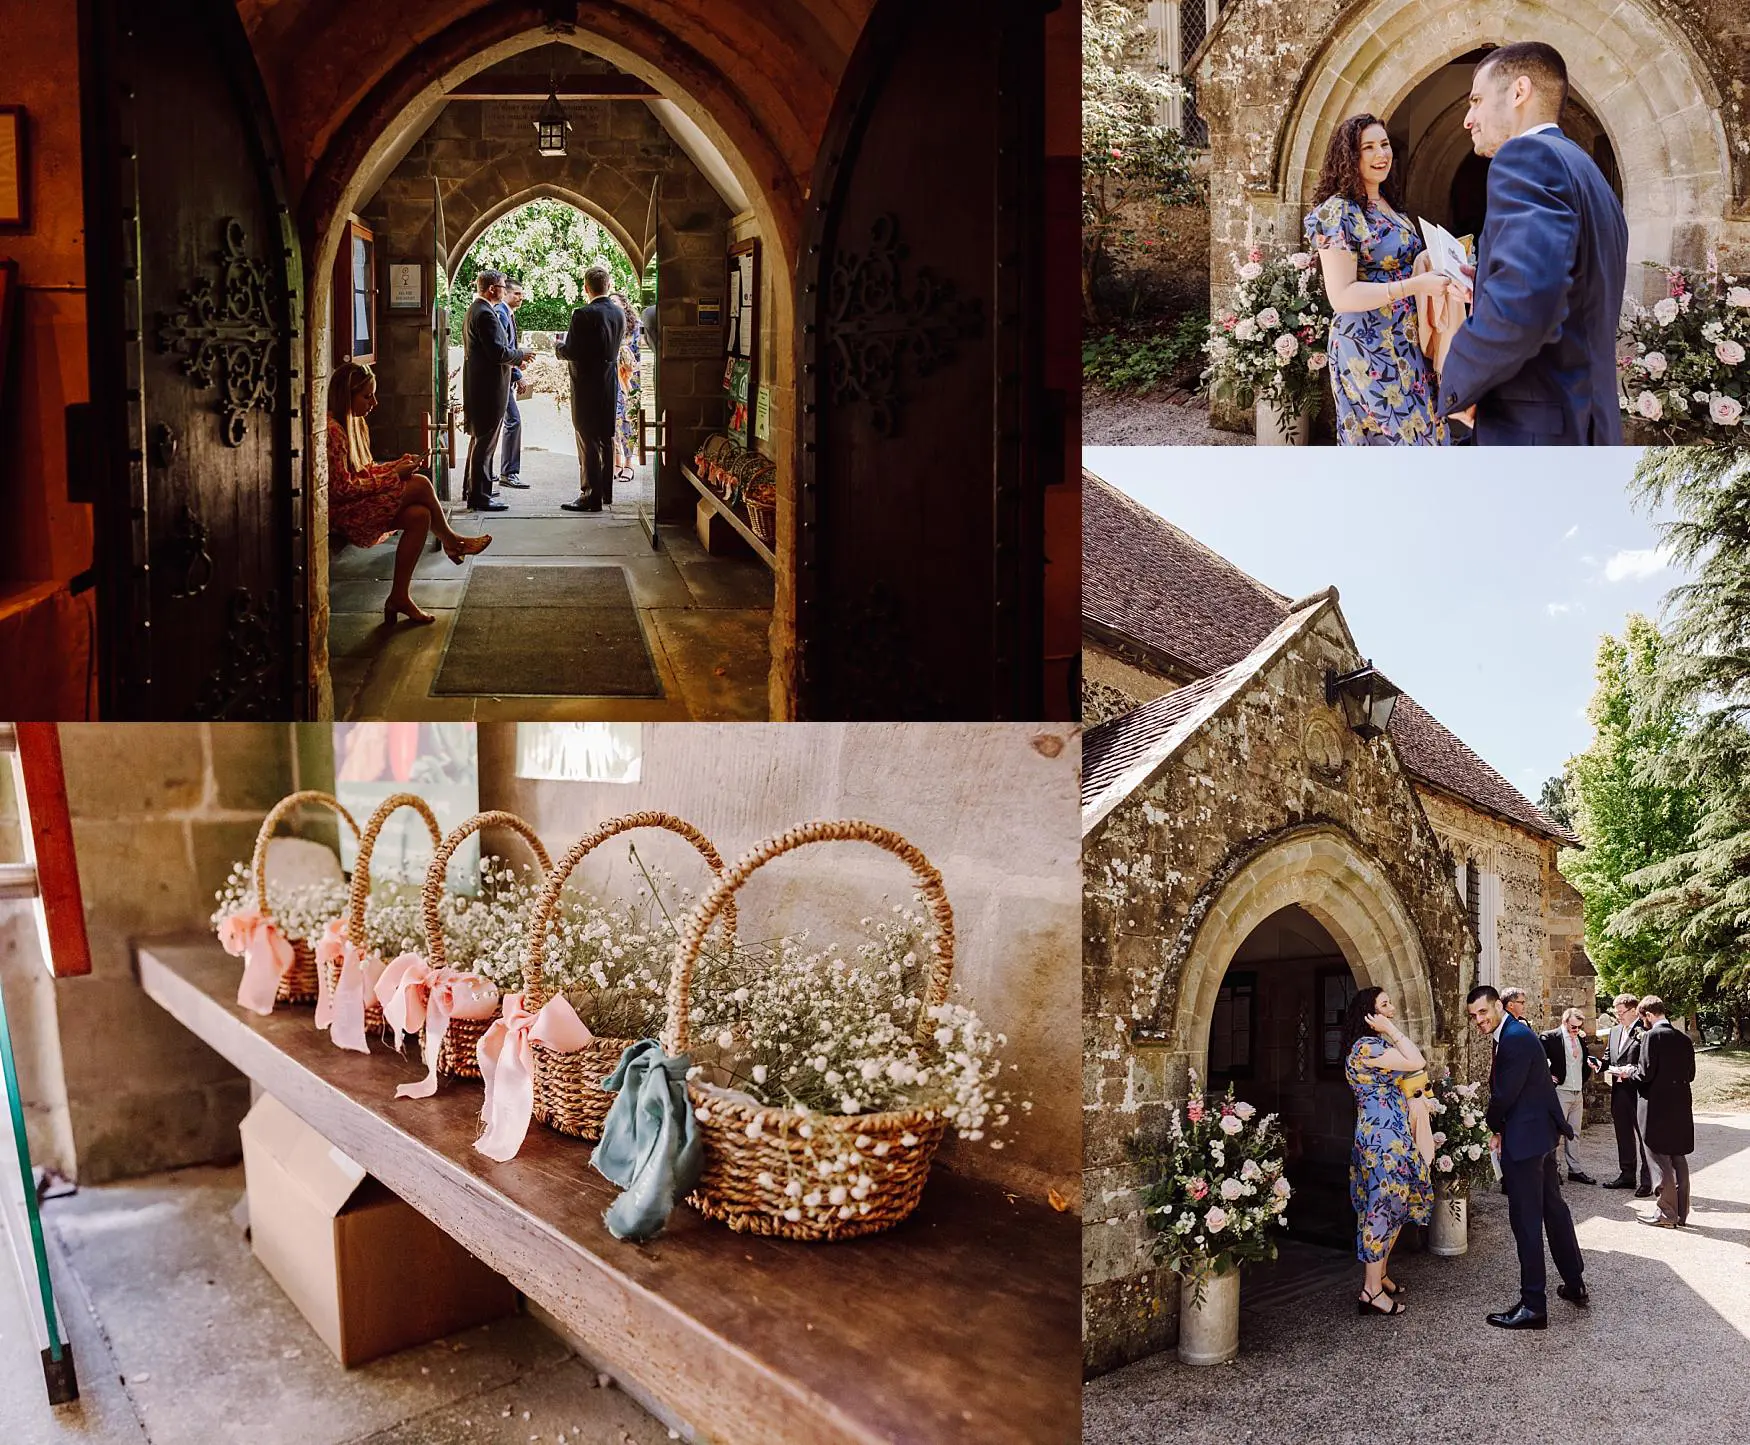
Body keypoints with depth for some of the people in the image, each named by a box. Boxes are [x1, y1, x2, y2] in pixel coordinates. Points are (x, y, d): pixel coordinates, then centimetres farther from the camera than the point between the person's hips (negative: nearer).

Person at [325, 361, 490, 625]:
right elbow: (342, 488, -21)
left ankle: (399, 597, -9)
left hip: (359, 503, 10)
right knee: (420, 484, -17)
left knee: (419, 515, -13)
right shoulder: (332, 430, -19)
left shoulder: (355, 423, 13)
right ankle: (451, 540, 10)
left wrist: (399, 464, -1)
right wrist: (393, 476, -16)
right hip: (342, 512, -10)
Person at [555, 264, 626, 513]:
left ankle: (592, 496, -3)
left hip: (587, 384, -7)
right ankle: (606, 490, 24)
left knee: (588, 440, -3)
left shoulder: (583, 315, -17)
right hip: (610, 382, 7)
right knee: (606, 438, 15)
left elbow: (571, 352, -17)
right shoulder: (619, 313, 4)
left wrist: (561, 346, 6)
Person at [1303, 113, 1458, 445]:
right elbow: (1341, 296, -20)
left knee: (1420, 430, 11)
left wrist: (1438, 268, 7)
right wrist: (1416, 285, -25)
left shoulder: (1389, 207, 14)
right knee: (1389, 437, -5)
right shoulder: (1339, 211, -13)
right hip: (1370, 352, -9)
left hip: (1409, 347, 9)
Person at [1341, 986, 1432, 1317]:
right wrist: (1391, 1029, -18)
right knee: (1383, 1207, -5)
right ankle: (1372, 1291, 1)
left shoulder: (1379, 1045, 15)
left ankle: (1378, 1274, 28)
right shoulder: (1366, 1046, -18)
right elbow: (1417, 1063, -23)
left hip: (1391, 1138, 10)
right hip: (1383, 1140, -10)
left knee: (1393, 1206, 17)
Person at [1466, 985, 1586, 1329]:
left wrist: (1493, 1127, -2)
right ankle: (1575, 1285, 33)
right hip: (1543, 1133, 11)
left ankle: (1533, 1306, 2)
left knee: (1526, 1220, -4)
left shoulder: (1515, 1039, -22)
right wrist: (1500, 1128, 7)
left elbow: (1504, 1095, -20)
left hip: (1524, 1139, -11)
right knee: (1553, 1208, 20)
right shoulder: (1514, 1033, 10)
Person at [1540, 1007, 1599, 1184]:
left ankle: (1575, 1170, 16)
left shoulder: (1581, 1039, 11)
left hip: (1578, 1093, 7)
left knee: (1574, 1133, 11)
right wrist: (1548, 1077, -15)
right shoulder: (1550, 1038, -10)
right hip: (1560, 1091, -7)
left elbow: (1587, 1060, 22)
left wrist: (1592, 1064, 0)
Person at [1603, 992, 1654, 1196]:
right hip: (1619, 1090, 8)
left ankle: (1646, 1181, 7)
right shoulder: (1615, 1030, 13)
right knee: (1623, 1135, 16)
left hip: (1639, 1092, -8)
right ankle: (1627, 1175, 26)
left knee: (1644, 1136, 0)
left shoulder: (1645, 1032, -13)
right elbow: (1608, 1056, 21)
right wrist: (1606, 1069, 3)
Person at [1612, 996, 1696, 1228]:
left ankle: (1667, 1214, 2)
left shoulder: (1651, 1036, -14)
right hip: (1681, 1106, 7)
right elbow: (1690, 1074, 12)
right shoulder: (1684, 1038, 7)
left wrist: (1630, 1070, 2)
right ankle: (1681, 1213, 20)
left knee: (1660, 1159, 0)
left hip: (1657, 1106, -7)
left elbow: (1645, 1074, -17)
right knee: (1679, 1159, 14)